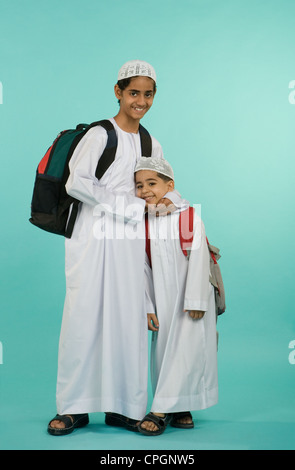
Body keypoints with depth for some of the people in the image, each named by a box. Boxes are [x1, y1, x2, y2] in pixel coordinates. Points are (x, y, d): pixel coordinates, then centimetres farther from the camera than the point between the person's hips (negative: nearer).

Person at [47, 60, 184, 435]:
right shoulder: (99, 135, -3)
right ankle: (74, 408, 9)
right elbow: (77, 182, -15)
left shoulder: (152, 146, 15)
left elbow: (167, 193, 22)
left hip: (130, 243, 5)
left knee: (129, 320, 3)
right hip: (93, 239, -5)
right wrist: (131, 206, -12)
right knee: (84, 316, -3)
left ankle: (122, 407, 14)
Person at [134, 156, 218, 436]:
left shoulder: (189, 217, -10)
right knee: (163, 351, 4)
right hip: (162, 302, 4)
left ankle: (163, 410, -4)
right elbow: (144, 269, 2)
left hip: (189, 299, -4)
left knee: (186, 350, -8)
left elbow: (199, 261, -13)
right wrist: (147, 308, -1)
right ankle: (179, 408, 17)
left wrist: (196, 301, -15)